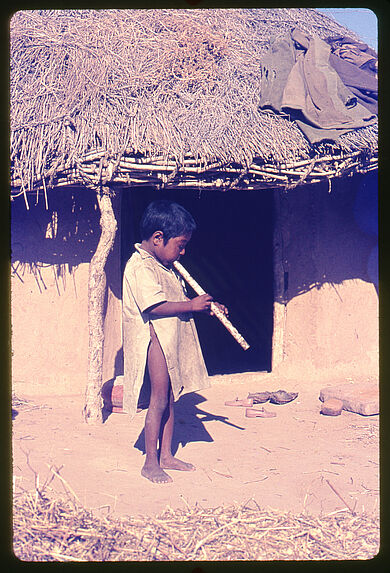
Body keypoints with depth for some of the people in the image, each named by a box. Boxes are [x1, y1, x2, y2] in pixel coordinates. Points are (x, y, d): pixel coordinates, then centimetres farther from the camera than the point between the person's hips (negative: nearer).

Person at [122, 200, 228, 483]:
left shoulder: (166, 266, 16)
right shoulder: (141, 266, -16)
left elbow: (178, 298, 24)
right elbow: (156, 306, -25)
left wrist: (207, 307, 11)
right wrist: (192, 305, -18)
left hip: (173, 338, 10)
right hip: (154, 337, -10)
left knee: (170, 397, 13)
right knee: (159, 399, -7)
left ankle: (166, 456, 23)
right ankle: (151, 463, 4)